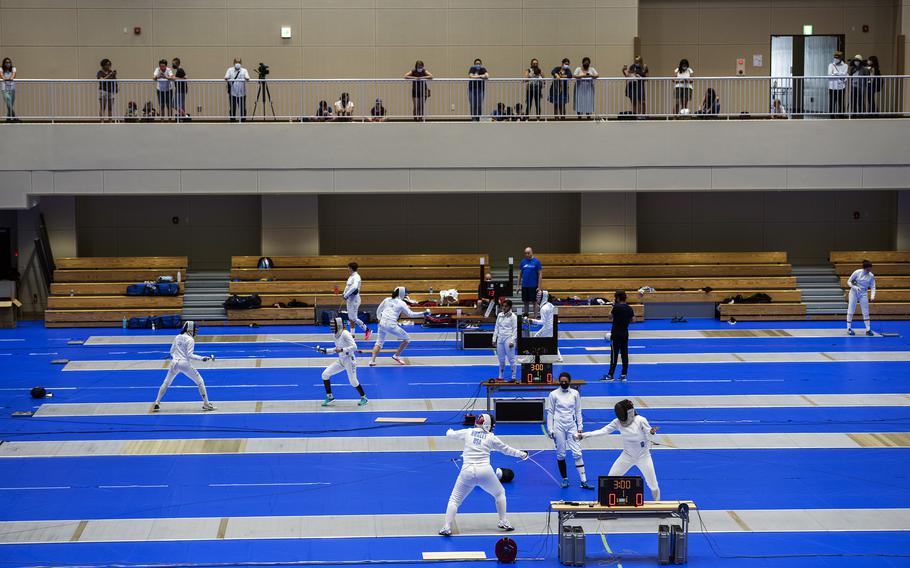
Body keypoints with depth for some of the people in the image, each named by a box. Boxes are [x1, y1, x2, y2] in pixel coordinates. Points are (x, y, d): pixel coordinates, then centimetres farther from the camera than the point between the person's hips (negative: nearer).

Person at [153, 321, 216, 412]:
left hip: (175, 363, 5)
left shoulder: (177, 337, 8)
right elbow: (190, 355, -17)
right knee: (200, 382, 7)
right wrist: (203, 358, -15)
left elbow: (172, 351, 14)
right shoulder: (190, 340, -10)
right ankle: (206, 404, 5)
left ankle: (156, 404, 11)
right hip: (185, 364, -5)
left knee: (166, 383, 17)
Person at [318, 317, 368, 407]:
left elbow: (354, 347, -24)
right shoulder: (335, 335, 5)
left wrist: (341, 350, -32)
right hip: (341, 361, 8)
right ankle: (330, 397, 8)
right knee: (325, 374, -2)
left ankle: (364, 398, 19)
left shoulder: (345, 334, -19)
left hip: (349, 360, -8)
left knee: (353, 382, -4)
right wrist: (325, 351, 9)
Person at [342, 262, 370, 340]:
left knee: (354, 318, -7)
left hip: (354, 299, -9)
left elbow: (354, 287, -35)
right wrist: (344, 293, 6)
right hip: (350, 299, 9)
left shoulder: (356, 277, -18)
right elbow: (348, 287, 23)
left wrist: (346, 295, -28)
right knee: (351, 318, 11)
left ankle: (366, 330, 5)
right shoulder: (351, 277, 11)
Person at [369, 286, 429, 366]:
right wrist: (423, 314, 0)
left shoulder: (387, 300, 12)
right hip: (391, 326, -5)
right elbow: (410, 314, -3)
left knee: (379, 342, 16)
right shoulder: (401, 303, -1)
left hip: (382, 324, 5)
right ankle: (396, 356, 17)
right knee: (407, 338, 13)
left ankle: (372, 360, -5)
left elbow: (378, 311, 18)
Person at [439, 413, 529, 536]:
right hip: (485, 471, 0)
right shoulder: (491, 437, 5)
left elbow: (449, 434, 19)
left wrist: (450, 431, 43)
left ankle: (447, 528, -6)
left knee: (454, 500, 10)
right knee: (500, 493, 25)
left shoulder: (468, 432, 6)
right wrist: (522, 454, 32)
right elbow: (507, 449, 17)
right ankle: (503, 522, 21)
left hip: (467, 471, 0)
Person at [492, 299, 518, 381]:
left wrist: (512, 341, -14)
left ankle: (514, 377, 1)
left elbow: (515, 330, -7)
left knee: (511, 359, -3)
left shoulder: (513, 316, -5)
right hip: (500, 339, 5)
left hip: (508, 339, -5)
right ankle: (500, 376, 18)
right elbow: (497, 328, 15)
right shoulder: (499, 315, 10)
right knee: (501, 359, 10)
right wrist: (494, 339, 12)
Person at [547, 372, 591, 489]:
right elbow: (550, 412, 1)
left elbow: (578, 411, 7)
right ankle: (565, 479, 20)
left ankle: (583, 481, -6)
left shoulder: (575, 393, 2)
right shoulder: (553, 394, -3)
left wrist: (580, 427, 3)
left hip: (571, 425, 1)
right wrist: (550, 429, -3)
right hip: (558, 425, -1)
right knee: (561, 454, 4)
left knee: (577, 453, -6)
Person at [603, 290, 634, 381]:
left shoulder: (616, 307, -16)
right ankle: (623, 375, 9)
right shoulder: (629, 308, 3)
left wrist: (613, 305, 3)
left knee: (614, 354, -3)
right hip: (625, 334, 6)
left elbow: (610, 316, -3)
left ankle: (610, 375, 1)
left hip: (616, 334, -6)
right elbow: (632, 320, 8)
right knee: (624, 354, 8)